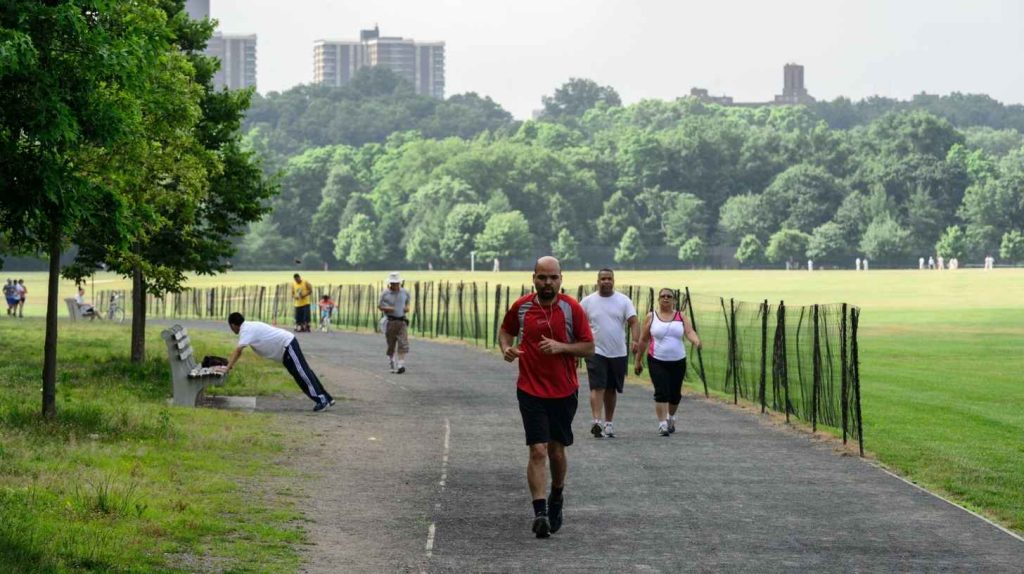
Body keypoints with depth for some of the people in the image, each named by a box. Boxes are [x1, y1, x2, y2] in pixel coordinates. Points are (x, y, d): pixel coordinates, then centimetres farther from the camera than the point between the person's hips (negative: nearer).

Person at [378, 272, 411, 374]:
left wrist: (407, 308, 1)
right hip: (390, 322, -1)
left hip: (402, 321, 1)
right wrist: (386, 309, -16)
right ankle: (393, 365, 19)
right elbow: (379, 306, 4)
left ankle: (401, 365, -17)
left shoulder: (405, 292, 6)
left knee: (403, 343, -13)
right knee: (391, 344, 5)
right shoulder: (385, 294, -3)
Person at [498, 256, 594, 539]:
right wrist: (506, 348, -3)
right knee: (538, 451, -12)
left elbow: (589, 347, -1)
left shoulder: (572, 308, -4)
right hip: (531, 391, 0)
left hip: (564, 391, 0)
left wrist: (561, 347, -17)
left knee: (557, 451, 11)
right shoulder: (521, 307, 0)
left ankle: (556, 497, 37)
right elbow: (505, 331, 18)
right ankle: (540, 513, -14)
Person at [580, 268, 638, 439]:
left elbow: (633, 322, -5)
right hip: (596, 352, -2)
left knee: (611, 389, 11)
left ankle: (608, 423, 21)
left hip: (618, 353, 2)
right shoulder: (587, 302, 2)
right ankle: (597, 422, -25)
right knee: (597, 387, -15)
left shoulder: (624, 301, 3)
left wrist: (635, 340, -22)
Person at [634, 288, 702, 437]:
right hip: (657, 362, -2)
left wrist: (696, 341, -32)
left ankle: (671, 417, 37)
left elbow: (689, 332, -9)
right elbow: (643, 340, 5)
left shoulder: (681, 317, 5)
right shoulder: (651, 317, 2)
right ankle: (662, 424, -10)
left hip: (678, 362, 2)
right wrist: (638, 360, 6)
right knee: (661, 392, -13)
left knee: (675, 394, 10)